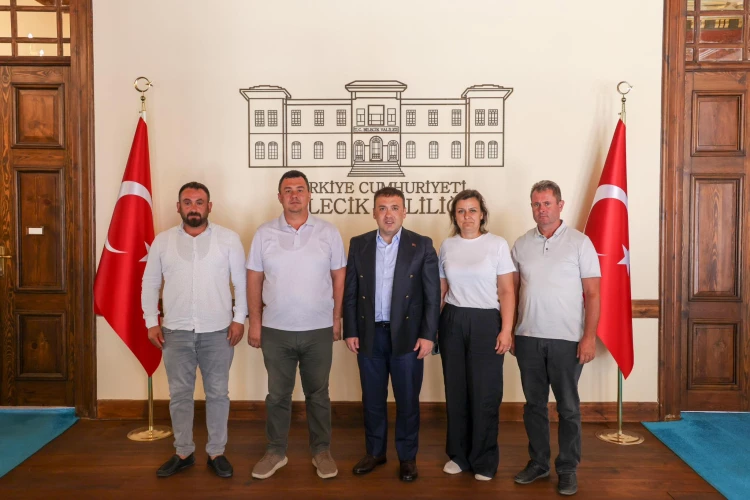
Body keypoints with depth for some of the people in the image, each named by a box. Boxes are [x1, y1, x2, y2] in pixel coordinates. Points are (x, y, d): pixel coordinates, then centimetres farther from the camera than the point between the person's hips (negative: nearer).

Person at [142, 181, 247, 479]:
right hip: (176, 332, 2)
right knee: (179, 394, 12)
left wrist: (239, 318, -5)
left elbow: (241, 281, 0)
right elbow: (150, 284, 8)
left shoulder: (228, 239, -2)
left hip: (217, 331, -1)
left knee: (217, 393, 9)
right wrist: (151, 323, 3)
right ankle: (183, 453, 27)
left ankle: (216, 452, 24)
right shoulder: (163, 241, 3)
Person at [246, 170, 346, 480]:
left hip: (319, 330, 0)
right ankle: (275, 451, 30)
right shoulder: (264, 234, 0)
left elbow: (339, 278, 2)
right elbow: (254, 280, 2)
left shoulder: (328, 232, -1)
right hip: (275, 330, 1)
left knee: (318, 394, 13)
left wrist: (337, 318, 0)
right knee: (277, 395, 14)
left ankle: (321, 451, 28)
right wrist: (254, 322, 0)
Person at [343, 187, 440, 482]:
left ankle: (407, 457, 26)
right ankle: (375, 452, 31)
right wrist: (350, 331, 0)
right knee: (372, 400, 14)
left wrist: (428, 335, -9)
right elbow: (350, 292, 4)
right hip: (369, 335, 2)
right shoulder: (358, 244, 4)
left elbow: (432, 295, -4)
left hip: (407, 335, -2)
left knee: (407, 400, 8)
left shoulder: (422, 245, -3)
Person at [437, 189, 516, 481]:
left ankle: (484, 461, 21)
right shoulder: (447, 246, 6)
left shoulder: (497, 244, -3)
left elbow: (507, 292, -4)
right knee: (455, 391, 11)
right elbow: (440, 289, 11)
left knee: (484, 393, 4)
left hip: (486, 322, -3)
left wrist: (506, 330, -10)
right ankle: (459, 455, 27)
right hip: (452, 322, 3)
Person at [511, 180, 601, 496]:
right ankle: (538, 462, 27)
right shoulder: (521, 245, 6)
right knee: (534, 404, 13)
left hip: (566, 339, -3)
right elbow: (512, 291, 10)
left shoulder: (579, 242, -3)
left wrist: (590, 337, -11)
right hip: (528, 338, 3)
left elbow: (593, 294, -4)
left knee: (568, 407, 8)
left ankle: (567, 469, 22)